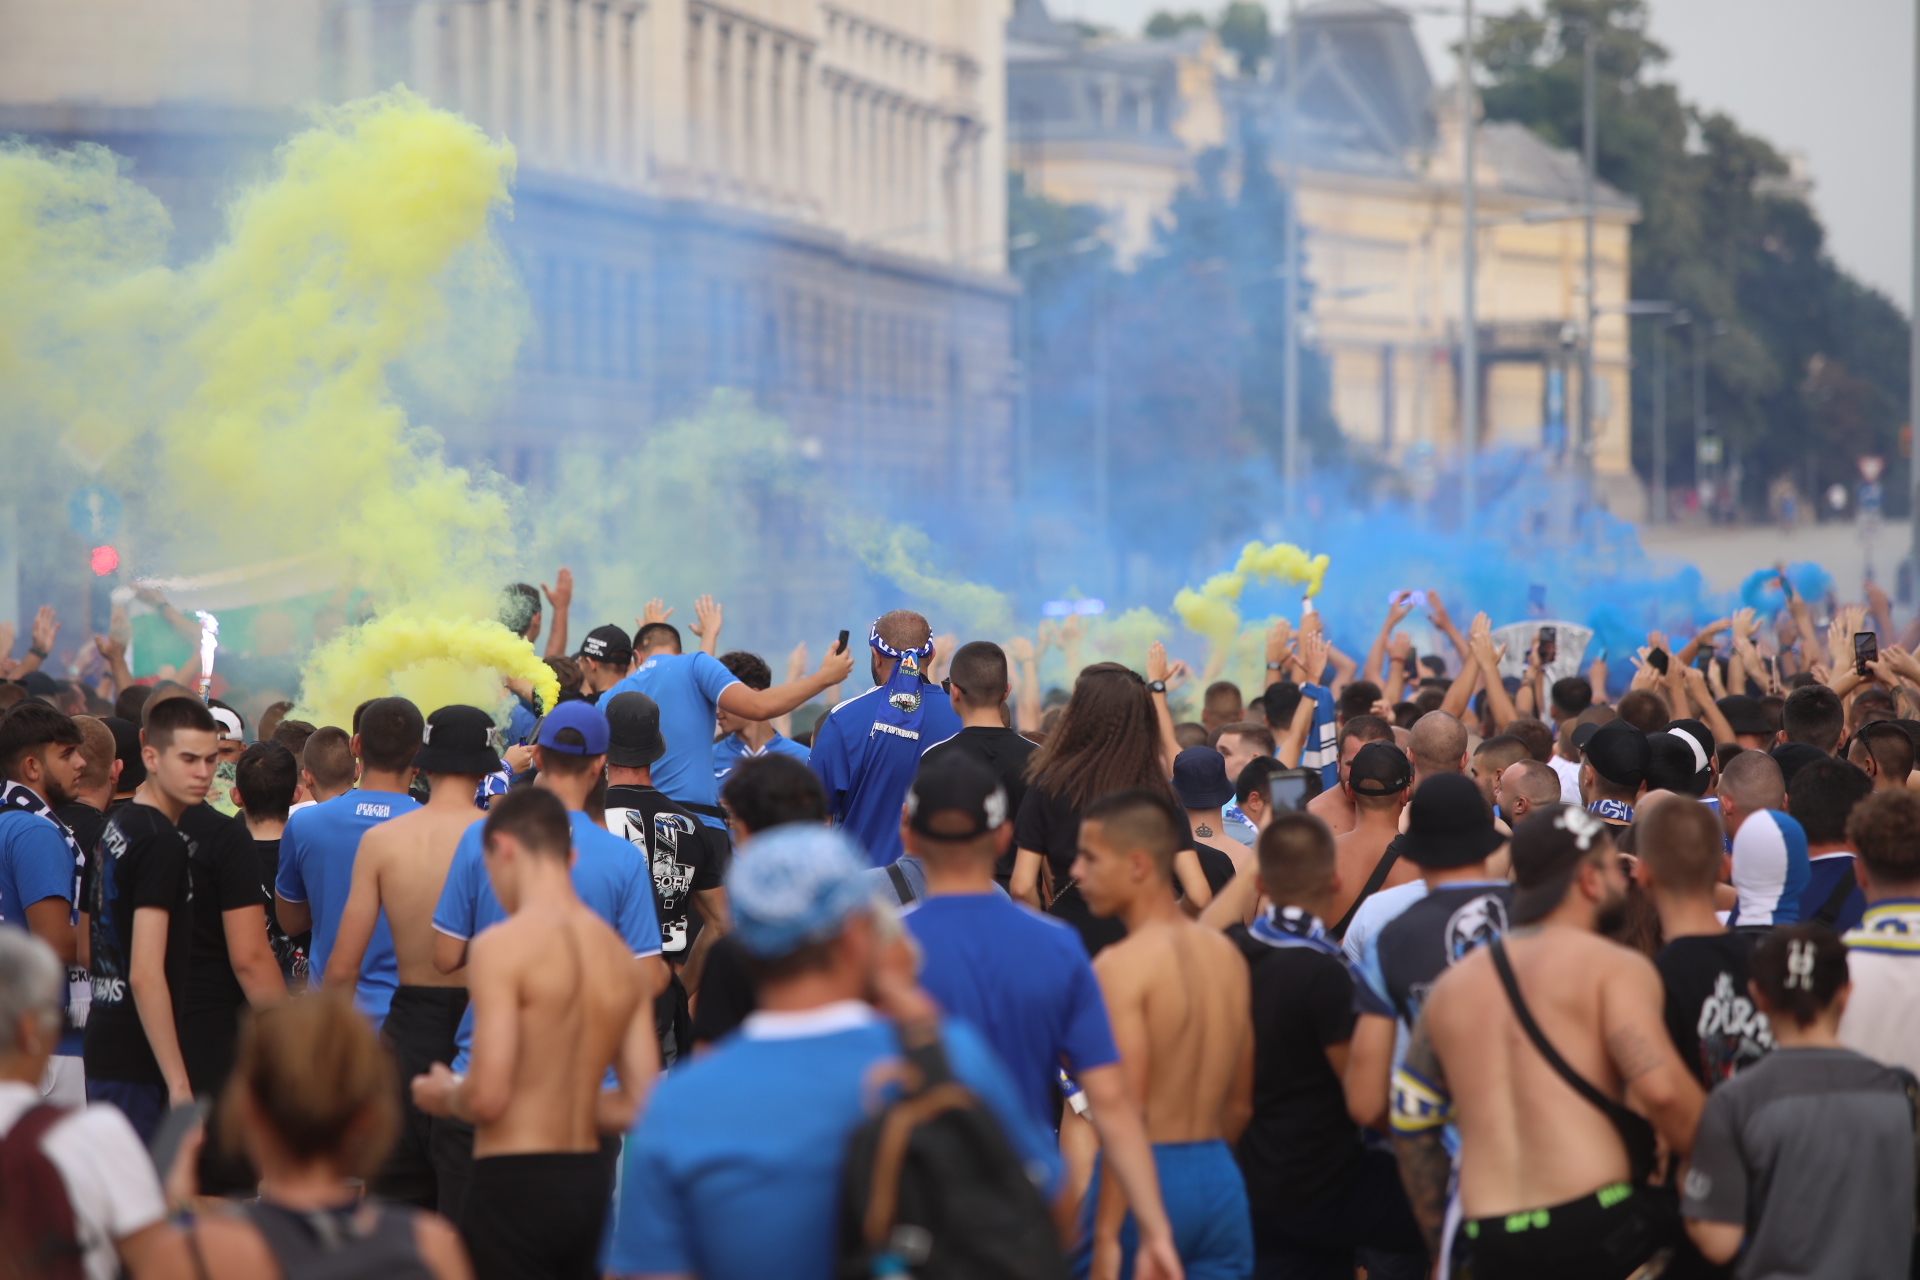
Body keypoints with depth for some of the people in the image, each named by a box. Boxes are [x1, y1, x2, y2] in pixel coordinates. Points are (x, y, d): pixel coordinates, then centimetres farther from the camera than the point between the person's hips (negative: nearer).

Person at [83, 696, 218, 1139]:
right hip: (137, 1065, -10)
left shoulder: (116, 826, 12)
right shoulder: (161, 842, -17)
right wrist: (178, 1083, -23)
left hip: (105, 1047, 10)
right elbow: (146, 974, -23)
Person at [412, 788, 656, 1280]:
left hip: (515, 1182, -6)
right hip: (591, 1180, 7)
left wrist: (444, 1096, 3)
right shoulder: (623, 960, 7)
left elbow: (487, 1097, -19)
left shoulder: (503, 945, -13)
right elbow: (639, 1106, 7)